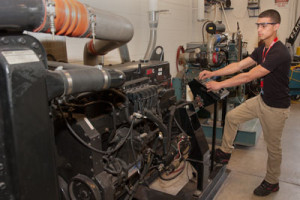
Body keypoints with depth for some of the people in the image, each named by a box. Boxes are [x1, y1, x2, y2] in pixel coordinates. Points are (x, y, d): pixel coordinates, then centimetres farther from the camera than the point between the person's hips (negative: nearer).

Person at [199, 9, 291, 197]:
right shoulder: (262, 50, 2)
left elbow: (248, 77, -29)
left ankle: (272, 182, 30)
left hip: (276, 107, -8)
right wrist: (213, 73, -7)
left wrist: (219, 84, -24)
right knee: (232, 116, 9)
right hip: (262, 99, 8)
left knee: (273, 146, 8)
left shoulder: (279, 53, -28)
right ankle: (225, 152, 26)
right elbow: (239, 65, 1)